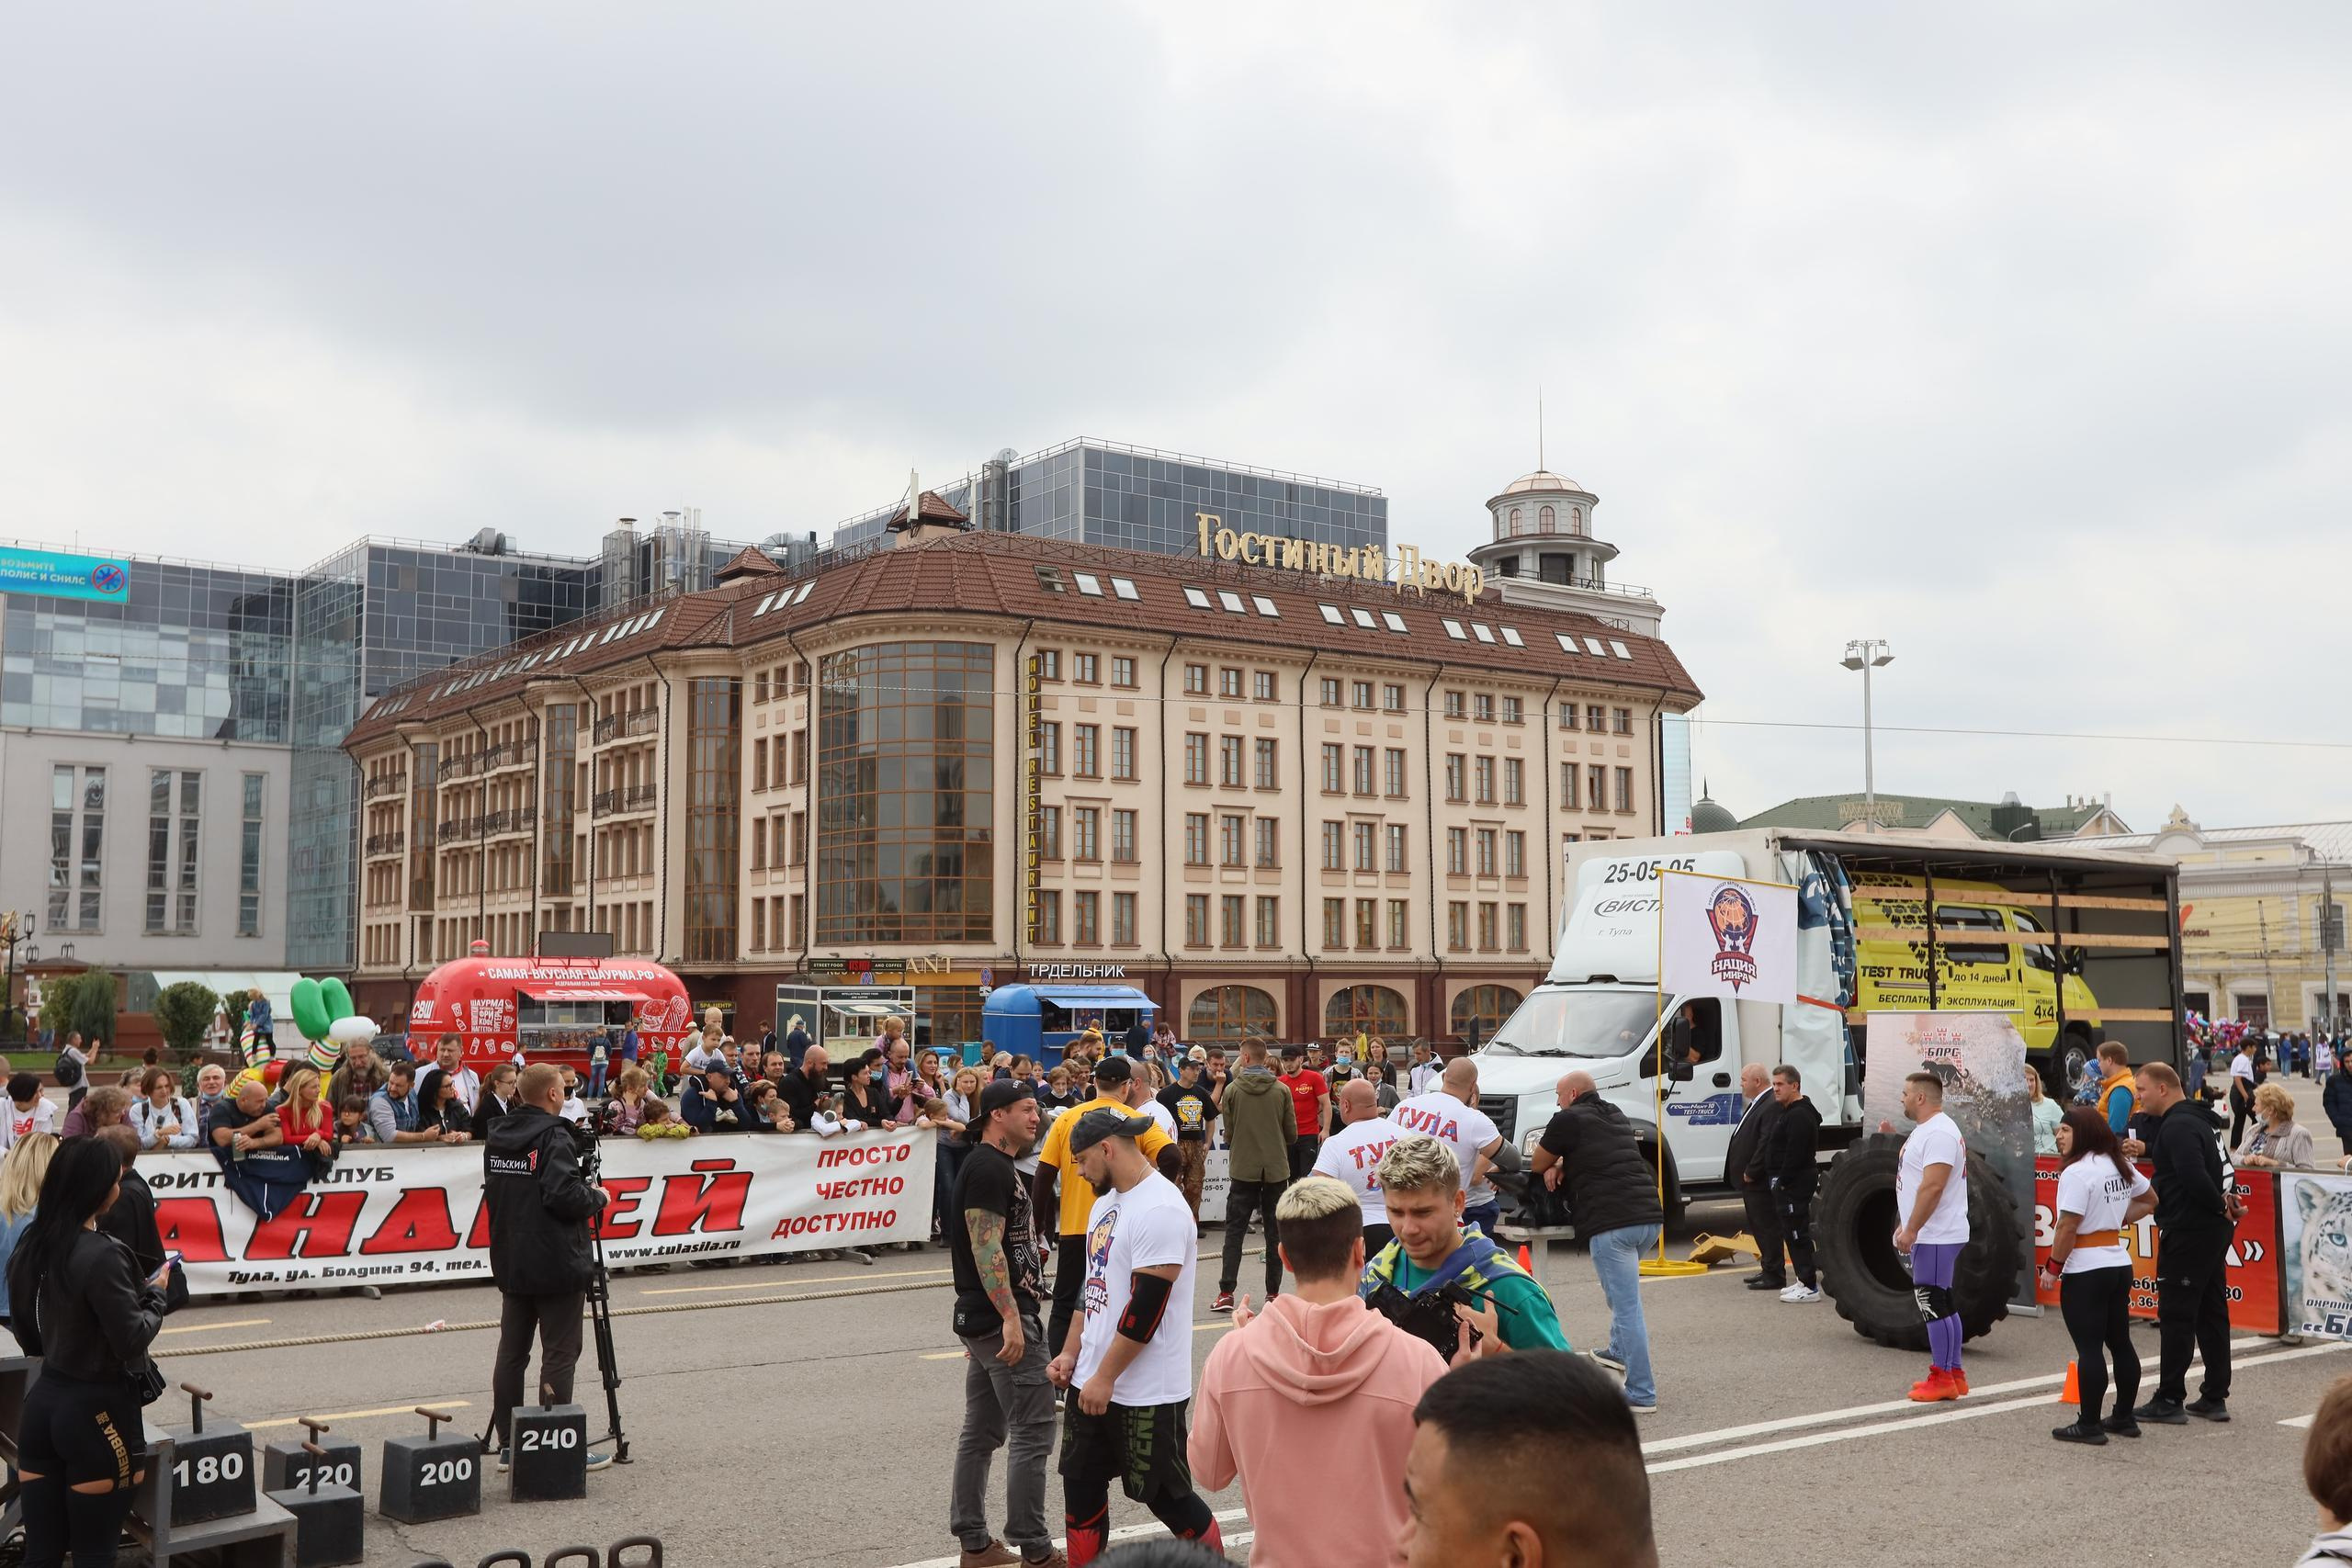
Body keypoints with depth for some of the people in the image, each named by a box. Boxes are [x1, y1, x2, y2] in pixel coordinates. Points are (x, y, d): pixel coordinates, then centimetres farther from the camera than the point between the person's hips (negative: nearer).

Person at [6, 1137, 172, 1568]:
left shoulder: (30, 1246, 3)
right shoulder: (101, 1255, -21)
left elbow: (27, 1336, 13)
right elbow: (132, 1340, -18)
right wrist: (155, 1294, -3)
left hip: (42, 1402, 7)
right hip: (96, 1409, -7)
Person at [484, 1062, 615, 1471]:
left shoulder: (498, 1136, 10)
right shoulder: (554, 1137, -15)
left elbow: (492, 1193, 18)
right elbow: (564, 1195, -24)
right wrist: (599, 1197, -5)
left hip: (510, 1263, 8)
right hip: (556, 1264, -8)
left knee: (511, 1352, 10)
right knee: (559, 1354, -2)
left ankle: (508, 1444, 15)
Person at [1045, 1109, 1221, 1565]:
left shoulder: (1160, 1210, -20)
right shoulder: (1106, 1202, 10)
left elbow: (1147, 1306, -22)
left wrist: (1105, 1378, -18)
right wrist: (1071, 1354, 11)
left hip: (1146, 1391, -9)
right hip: (1091, 1381, 9)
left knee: (1165, 1495, 3)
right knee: (1080, 1487, 12)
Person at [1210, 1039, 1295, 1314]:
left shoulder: (1233, 1090, -6)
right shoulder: (1282, 1090, -3)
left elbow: (1228, 1134, -2)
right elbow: (1292, 1134, 1)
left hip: (1243, 1170, -1)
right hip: (1276, 1169, 1)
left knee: (1234, 1230, 4)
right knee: (1275, 1232, 9)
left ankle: (1226, 1293, -1)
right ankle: (1273, 1293, 11)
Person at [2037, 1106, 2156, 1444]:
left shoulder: (2077, 1172, -18)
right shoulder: (2120, 1166, 10)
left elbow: (2068, 1228, -21)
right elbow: (2150, 1199, 25)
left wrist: (2052, 1267, -12)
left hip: (2085, 1271, -9)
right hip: (2119, 1264, 9)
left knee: (2089, 1349, -5)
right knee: (2120, 1343, 14)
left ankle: (2089, 1424, -2)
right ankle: (2124, 1418, 22)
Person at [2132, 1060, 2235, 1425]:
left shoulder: (2177, 1126, -17)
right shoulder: (2196, 1119, 15)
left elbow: (2193, 1176, -28)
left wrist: (2220, 1204, -15)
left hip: (2187, 1231, -10)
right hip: (2214, 1230, 10)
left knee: (2175, 1315, -4)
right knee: (2212, 1312, 12)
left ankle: (2169, 1400, 0)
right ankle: (2215, 1398, 19)